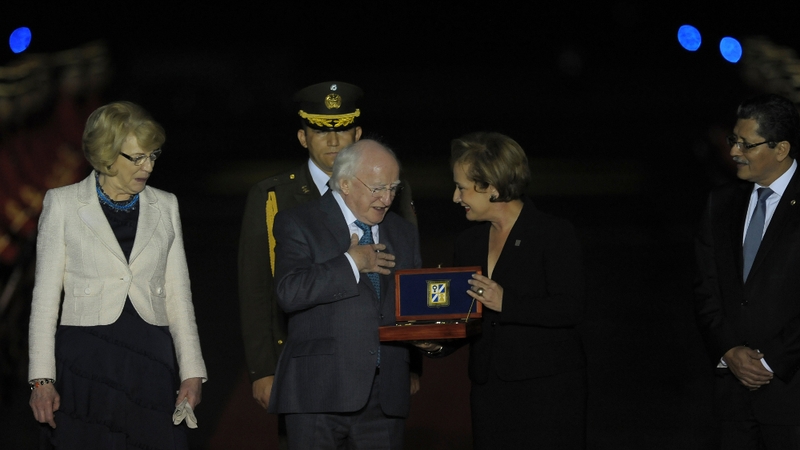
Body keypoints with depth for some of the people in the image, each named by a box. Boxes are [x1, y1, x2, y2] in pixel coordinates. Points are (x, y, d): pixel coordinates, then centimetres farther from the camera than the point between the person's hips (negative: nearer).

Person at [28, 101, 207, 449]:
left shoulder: (165, 206, 13)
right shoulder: (63, 204, 5)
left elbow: (178, 296, 13)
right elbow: (45, 296, 4)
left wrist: (192, 371, 4)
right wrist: (42, 378, -4)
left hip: (151, 363, 2)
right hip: (86, 363, -2)